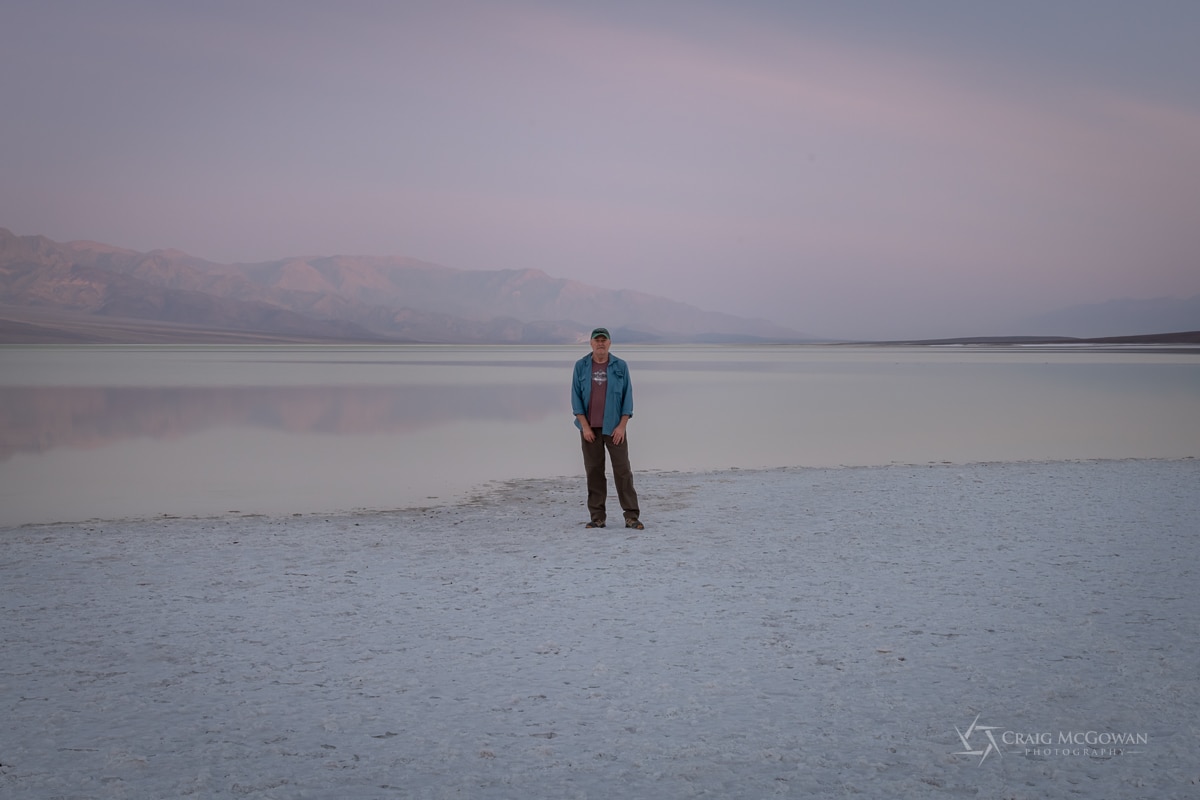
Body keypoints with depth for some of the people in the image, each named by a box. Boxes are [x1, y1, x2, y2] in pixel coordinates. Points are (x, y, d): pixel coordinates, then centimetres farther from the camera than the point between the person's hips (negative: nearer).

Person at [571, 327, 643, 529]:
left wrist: (622, 426, -8)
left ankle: (631, 517, -3)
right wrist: (585, 426, -7)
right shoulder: (581, 366, 2)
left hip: (614, 427, -1)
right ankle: (597, 517, 8)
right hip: (590, 428, 1)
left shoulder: (620, 366, 2)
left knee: (623, 470, -4)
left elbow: (627, 396, 1)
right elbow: (576, 397, 1)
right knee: (594, 471, 3)